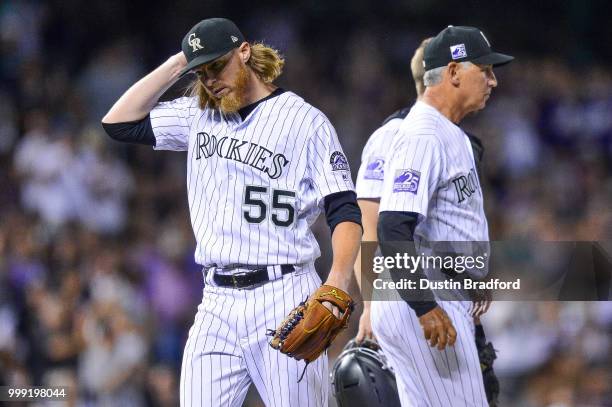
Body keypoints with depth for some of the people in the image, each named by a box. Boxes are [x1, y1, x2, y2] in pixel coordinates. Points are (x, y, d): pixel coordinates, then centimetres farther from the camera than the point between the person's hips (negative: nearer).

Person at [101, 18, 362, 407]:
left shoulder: (306, 120, -2)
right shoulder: (199, 116, 15)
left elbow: (345, 211, -7)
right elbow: (120, 122, 14)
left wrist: (337, 282, -23)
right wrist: (178, 65, 10)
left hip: (282, 297, -5)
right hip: (217, 302, 5)